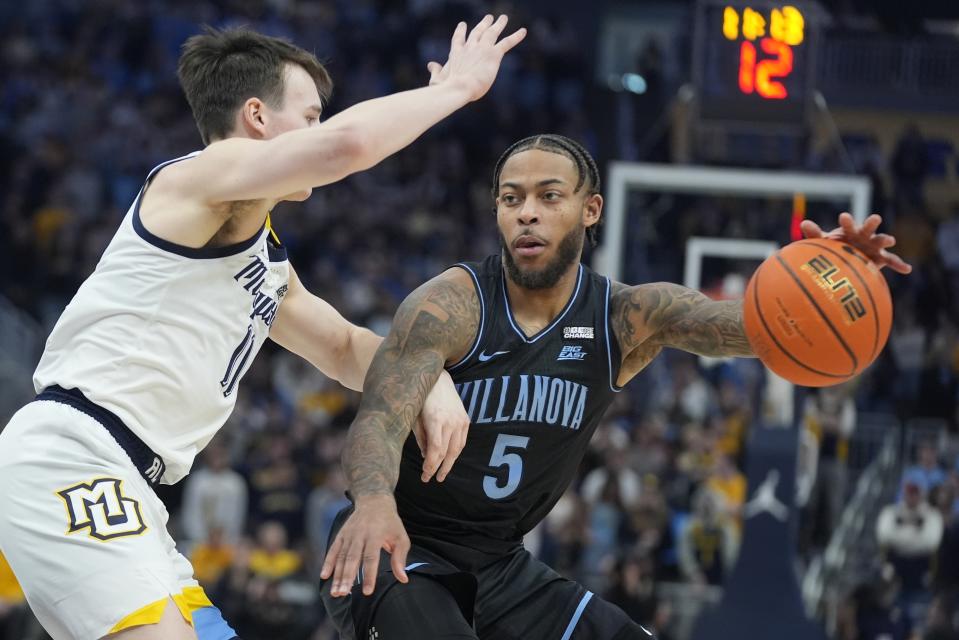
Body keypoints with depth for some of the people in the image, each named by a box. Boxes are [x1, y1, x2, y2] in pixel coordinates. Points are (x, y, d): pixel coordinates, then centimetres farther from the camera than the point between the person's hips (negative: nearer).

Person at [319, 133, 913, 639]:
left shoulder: (626, 318, -5)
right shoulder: (451, 305, -17)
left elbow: (755, 322, -20)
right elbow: (381, 418, -30)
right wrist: (373, 501, -55)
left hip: (501, 564, 6)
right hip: (397, 552, -6)